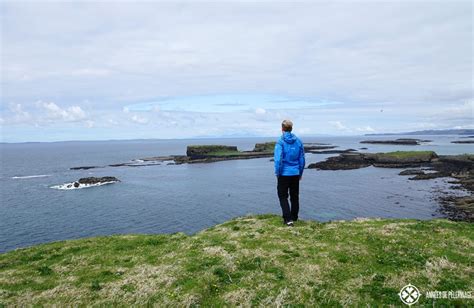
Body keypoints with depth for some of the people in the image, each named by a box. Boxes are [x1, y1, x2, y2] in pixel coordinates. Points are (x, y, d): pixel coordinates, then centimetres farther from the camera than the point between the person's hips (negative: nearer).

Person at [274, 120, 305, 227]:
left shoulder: (280, 142, -11)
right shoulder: (298, 141, 3)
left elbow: (278, 159, -16)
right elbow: (302, 159, 7)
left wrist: (277, 173, -5)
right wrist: (300, 173, 16)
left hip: (284, 174, -5)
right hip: (296, 174, 5)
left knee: (283, 196, 5)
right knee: (295, 197, 15)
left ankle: (288, 219, -5)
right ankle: (294, 218, 25)